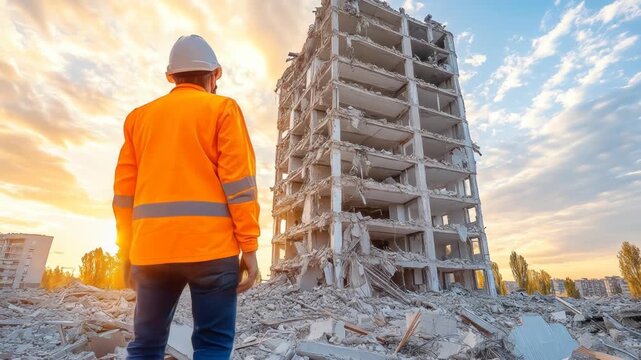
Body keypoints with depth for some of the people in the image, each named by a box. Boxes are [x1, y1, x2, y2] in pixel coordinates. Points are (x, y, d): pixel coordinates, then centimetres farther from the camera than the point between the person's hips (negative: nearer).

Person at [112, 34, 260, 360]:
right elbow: (238, 180, -7)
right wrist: (249, 246, -5)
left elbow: (124, 190, 14)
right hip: (210, 246, -4)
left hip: (151, 248, 5)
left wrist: (127, 251, 20)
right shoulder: (223, 109, 4)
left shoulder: (140, 116, 17)